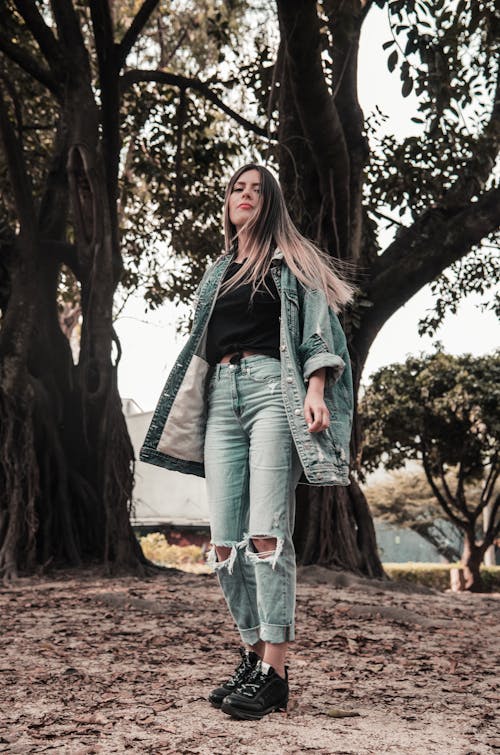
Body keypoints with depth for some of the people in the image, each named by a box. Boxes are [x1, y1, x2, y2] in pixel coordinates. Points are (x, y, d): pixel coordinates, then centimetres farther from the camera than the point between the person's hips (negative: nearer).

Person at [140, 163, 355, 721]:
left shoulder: (289, 263, 13)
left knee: (265, 533, -16)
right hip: (220, 395, 5)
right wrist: (189, 413, 20)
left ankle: (274, 673, -14)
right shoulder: (216, 274, 27)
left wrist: (315, 392, -14)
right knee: (224, 541, -3)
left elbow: (317, 329, 2)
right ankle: (253, 655, 8)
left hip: (271, 386, -5)